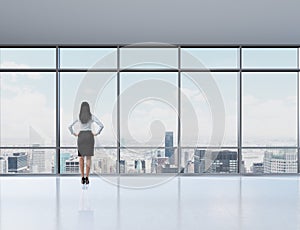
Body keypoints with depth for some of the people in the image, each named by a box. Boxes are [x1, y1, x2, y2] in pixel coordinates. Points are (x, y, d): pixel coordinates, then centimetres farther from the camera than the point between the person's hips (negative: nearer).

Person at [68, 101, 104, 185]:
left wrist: (74, 134, 8)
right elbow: (101, 125, -11)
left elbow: (70, 126, -6)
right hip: (89, 137, -1)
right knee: (88, 157, 3)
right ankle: (87, 178, -4)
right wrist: (97, 133, 2)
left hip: (81, 137, 1)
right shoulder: (92, 116, -3)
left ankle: (82, 178, 4)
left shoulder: (78, 117, -1)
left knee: (81, 157, 11)